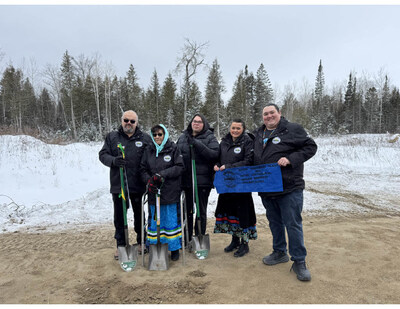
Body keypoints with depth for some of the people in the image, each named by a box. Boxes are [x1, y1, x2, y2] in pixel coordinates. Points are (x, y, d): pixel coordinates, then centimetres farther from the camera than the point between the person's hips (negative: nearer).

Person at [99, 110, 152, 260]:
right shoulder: (112, 137, 6)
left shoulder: (145, 138, 2)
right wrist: (113, 160, -20)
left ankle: (142, 242, 33)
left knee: (140, 215, 14)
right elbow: (102, 155, 2)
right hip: (118, 184, 1)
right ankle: (120, 245, 27)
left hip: (138, 185, 0)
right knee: (119, 216, 10)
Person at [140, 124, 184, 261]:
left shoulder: (173, 148, -2)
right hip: (154, 191, 3)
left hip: (171, 192, -3)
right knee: (154, 220, 10)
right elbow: (143, 169, 10)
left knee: (172, 220, 4)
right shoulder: (149, 150, 8)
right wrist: (149, 180, -9)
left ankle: (174, 248, 20)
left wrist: (162, 174, -16)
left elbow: (179, 167, -8)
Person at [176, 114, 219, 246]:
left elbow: (214, 154, -13)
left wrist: (197, 144, -20)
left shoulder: (210, 138, 2)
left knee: (201, 212, 5)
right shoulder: (182, 137, 14)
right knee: (187, 210, 11)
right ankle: (187, 239, 25)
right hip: (185, 180, 4)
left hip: (202, 180, -3)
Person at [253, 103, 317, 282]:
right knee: (275, 223, 17)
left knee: (293, 224, -1)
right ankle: (279, 253, 35)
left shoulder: (292, 129, -4)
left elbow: (311, 147, -5)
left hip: (289, 188, -6)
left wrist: (290, 159, -18)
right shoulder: (259, 134, 15)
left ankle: (299, 262, 13)